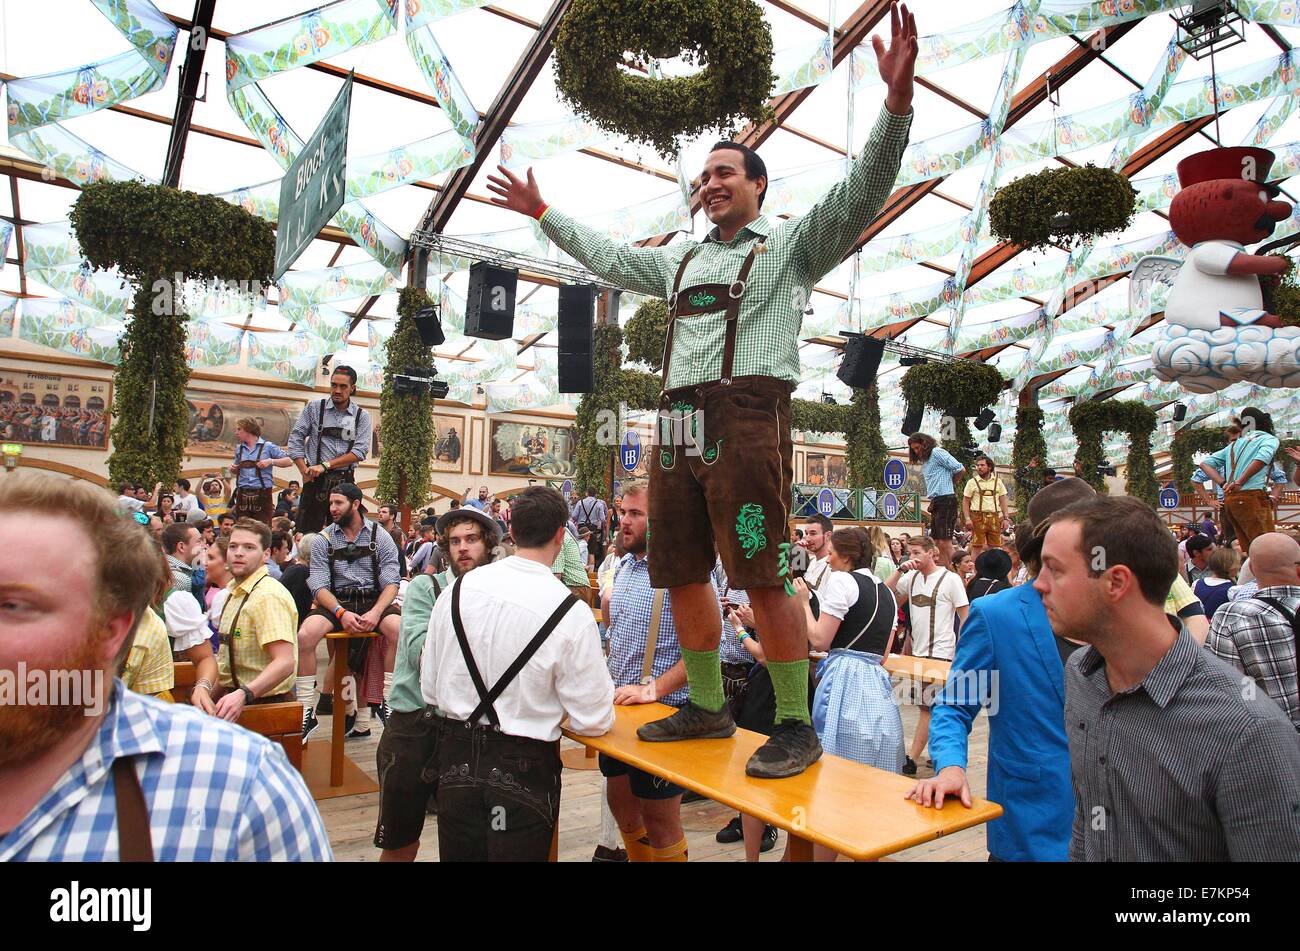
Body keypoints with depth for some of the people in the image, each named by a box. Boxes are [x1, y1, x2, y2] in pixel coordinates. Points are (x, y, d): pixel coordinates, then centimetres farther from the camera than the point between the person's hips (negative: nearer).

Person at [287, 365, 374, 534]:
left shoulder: (362, 416, 5)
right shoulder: (314, 408, 6)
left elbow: (360, 452, -5)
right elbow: (295, 439, 5)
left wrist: (325, 465, -12)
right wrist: (304, 471, -8)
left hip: (345, 482, 1)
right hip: (315, 481, -1)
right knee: (306, 534, -5)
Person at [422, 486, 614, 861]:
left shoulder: (457, 589, -5)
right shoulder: (571, 613, -19)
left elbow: (430, 689, 4)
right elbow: (594, 721, -11)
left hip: (455, 759, 4)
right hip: (523, 771, -4)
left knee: (460, 852, 22)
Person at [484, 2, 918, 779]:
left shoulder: (793, 244, 10)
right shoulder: (680, 261, 28)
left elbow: (860, 195, -3)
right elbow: (607, 255, 38)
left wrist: (898, 101, -15)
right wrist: (543, 213, 43)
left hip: (747, 415, -7)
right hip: (678, 422, 7)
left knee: (764, 578, -10)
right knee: (683, 574, 8)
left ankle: (797, 726, 1)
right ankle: (707, 707, 22)